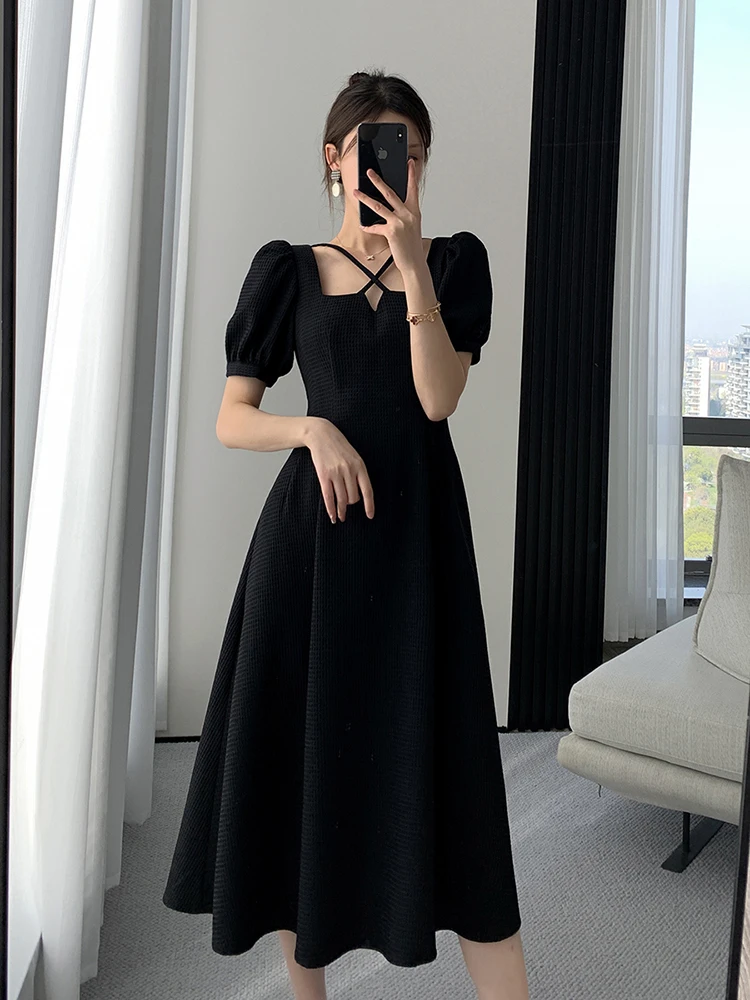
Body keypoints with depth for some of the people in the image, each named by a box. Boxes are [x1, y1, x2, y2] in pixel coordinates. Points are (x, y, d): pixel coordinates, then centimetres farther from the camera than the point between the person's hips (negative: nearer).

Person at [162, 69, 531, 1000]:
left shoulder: (454, 258, 8)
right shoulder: (289, 270, 8)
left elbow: (438, 398, -6)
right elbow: (231, 419, 5)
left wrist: (413, 268, -15)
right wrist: (315, 429, -13)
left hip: (418, 526, 0)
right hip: (313, 529, 1)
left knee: (438, 758, -3)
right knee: (304, 749, 5)